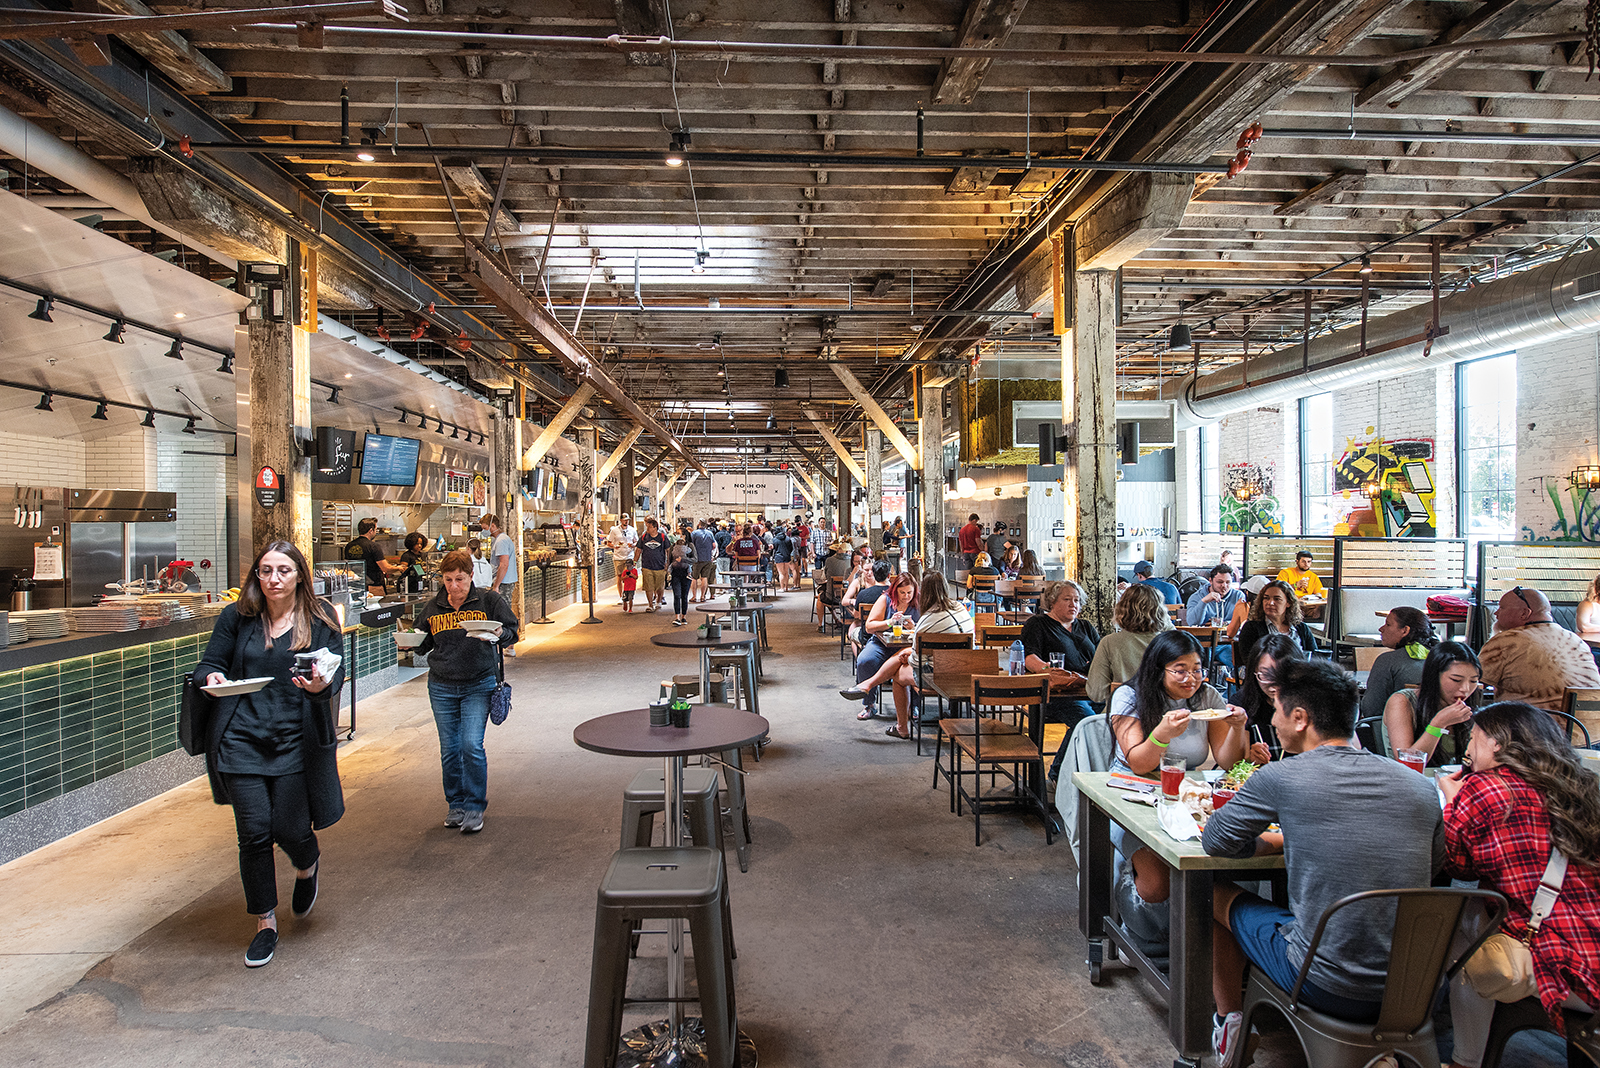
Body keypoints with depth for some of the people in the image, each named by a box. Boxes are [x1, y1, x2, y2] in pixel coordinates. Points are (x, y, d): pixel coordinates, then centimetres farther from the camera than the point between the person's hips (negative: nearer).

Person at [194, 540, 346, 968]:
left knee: (289, 830, 0)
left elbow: (336, 673, -6)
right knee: (253, 833, 2)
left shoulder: (320, 621, 1)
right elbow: (209, 663, 10)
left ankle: (307, 866, 38)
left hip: (296, 740, -1)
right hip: (241, 737, 2)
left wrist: (322, 685, -29)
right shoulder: (236, 617, 6)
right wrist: (213, 677, -15)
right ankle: (265, 923, 21)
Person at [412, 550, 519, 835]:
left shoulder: (489, 601, -3)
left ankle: (475, 806, 5)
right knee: (449, 749, 7)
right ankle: (456, 804, 25)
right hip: (442, 687, 3)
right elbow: (424, 644, 17)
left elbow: (511, 635, 0)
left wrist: (495, 635, -22)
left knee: (471, 745, -11)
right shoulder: (432, 607, 6)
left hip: (479, 685, -3)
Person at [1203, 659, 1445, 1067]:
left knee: (1217, 894, 18)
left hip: (1327, 987, -5)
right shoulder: (1422, 787, -1)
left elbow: (1215, 841, -2)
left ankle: (1229, 1025, 37)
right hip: (1411, 990, 5)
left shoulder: (1280, 778, -14)